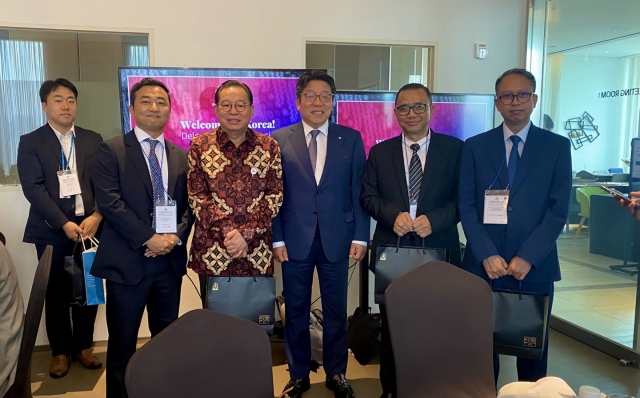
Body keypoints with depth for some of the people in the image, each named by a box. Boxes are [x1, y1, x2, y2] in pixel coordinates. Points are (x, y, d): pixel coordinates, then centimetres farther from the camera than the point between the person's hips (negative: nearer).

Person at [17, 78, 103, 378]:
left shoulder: (93, 140, 10)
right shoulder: (31, 142, 2)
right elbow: (33, 189, -7)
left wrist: (96, 216, -13)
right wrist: (64, 224, -16)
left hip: (89, 227, 2)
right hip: (51, 231, -2)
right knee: (56, 293, 7)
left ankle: (83, 346, 24)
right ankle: (60, 351, 23)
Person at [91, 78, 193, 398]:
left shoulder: (182, 156, 12)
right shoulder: (111, 150, -3)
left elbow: (190, 203, 8)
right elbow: (109, 202, -13)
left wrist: (176, 236, -10)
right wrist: (149, 238, -17)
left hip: (170, 259, 4)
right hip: (128, 260, -4)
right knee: (122, 342, 8)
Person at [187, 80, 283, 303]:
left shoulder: (269, 146, 2)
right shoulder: (200, 145, 0)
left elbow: (275, 195, -3)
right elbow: (196, 196, -3)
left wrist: (246, 233, -14)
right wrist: (227, 231, -15)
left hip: (257, 251, 1)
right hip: (212, 251, 0)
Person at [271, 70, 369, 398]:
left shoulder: (351, 139, 4)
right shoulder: (279, 140, 2)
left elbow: (359, 191, 3)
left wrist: (360, 236, -2)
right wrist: (276, 238, -5)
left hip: (337, 239, 1)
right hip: (295, 240, 0)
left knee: (336, 312, 11)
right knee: (296, 312, 11)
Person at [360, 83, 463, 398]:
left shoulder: (454, 149, 1)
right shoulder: (380, 152, 7)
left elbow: (464, 199, -3)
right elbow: (367, 197, 3)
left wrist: (434, 219, -18)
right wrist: (394, 215, -15)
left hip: (438, 251, -1)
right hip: (392, 250, 2)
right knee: (391, 325, 13)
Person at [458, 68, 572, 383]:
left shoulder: (557, 146, 3)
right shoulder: (475, 146, 4)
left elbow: (559, 209, -4)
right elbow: (466, 206, -1)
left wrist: (528, 257, -12)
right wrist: (487, 255, -11)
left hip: (535, 267, 0)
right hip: (483, 265, 0)